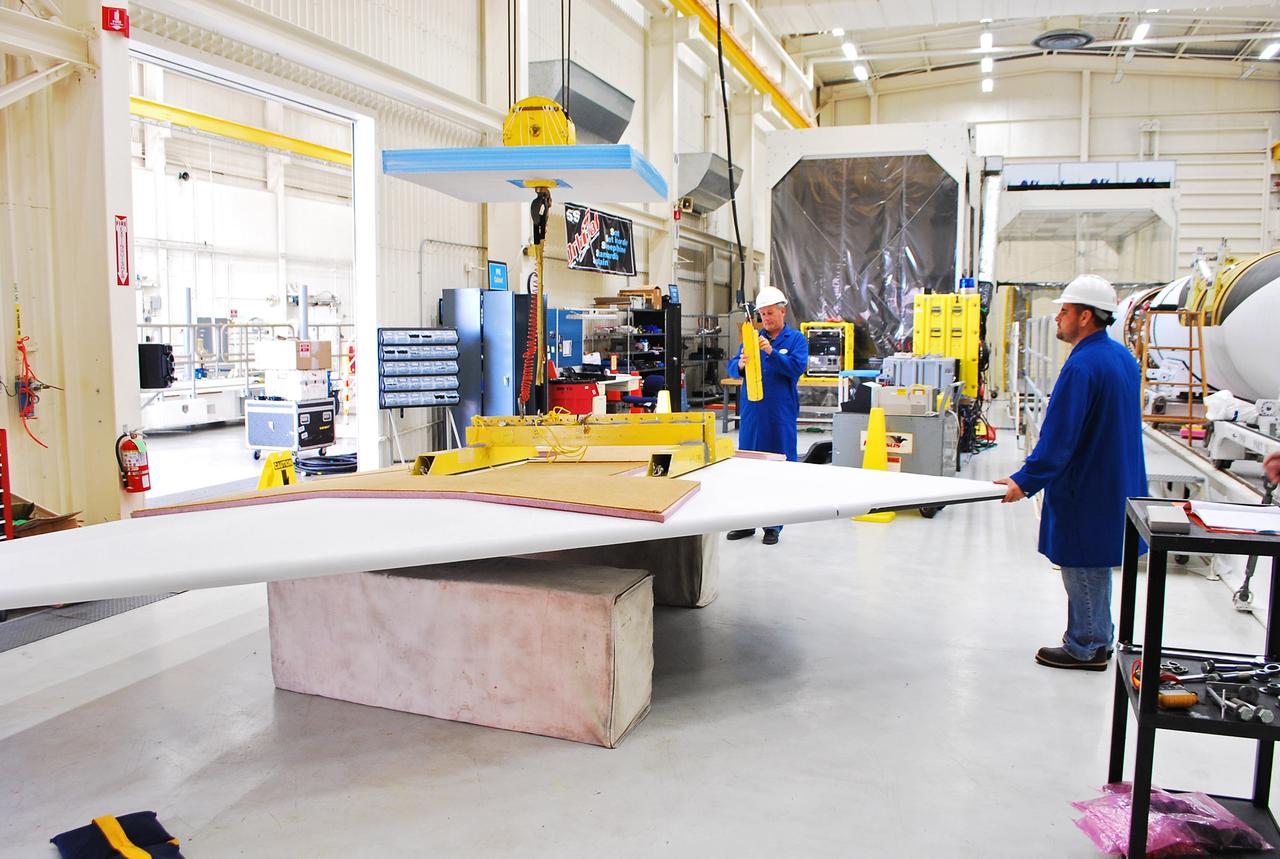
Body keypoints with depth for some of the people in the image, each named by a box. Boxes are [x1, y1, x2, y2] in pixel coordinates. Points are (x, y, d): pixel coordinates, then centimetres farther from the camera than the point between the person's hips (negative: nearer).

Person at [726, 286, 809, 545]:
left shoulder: (796, 339, 4)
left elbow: (797, 367, -11)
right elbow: (732, 367, 5)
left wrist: (772, 352, -23)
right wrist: (739, 365, -18)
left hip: (781, 415, -3)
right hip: (752, 412, 3)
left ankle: (773, 525, 11)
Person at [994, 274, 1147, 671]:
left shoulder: (1082, 365, -23)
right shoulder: (1124, 357, 8)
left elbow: (1059, 438, -25)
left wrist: (1025, 481, -20)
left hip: (1087, 489, -10)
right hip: (1115, 484, 10)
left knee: (1082, 566, 3)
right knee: (1094, 564, 20)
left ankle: (1085, 648, 15)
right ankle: (1097, 639, 32)